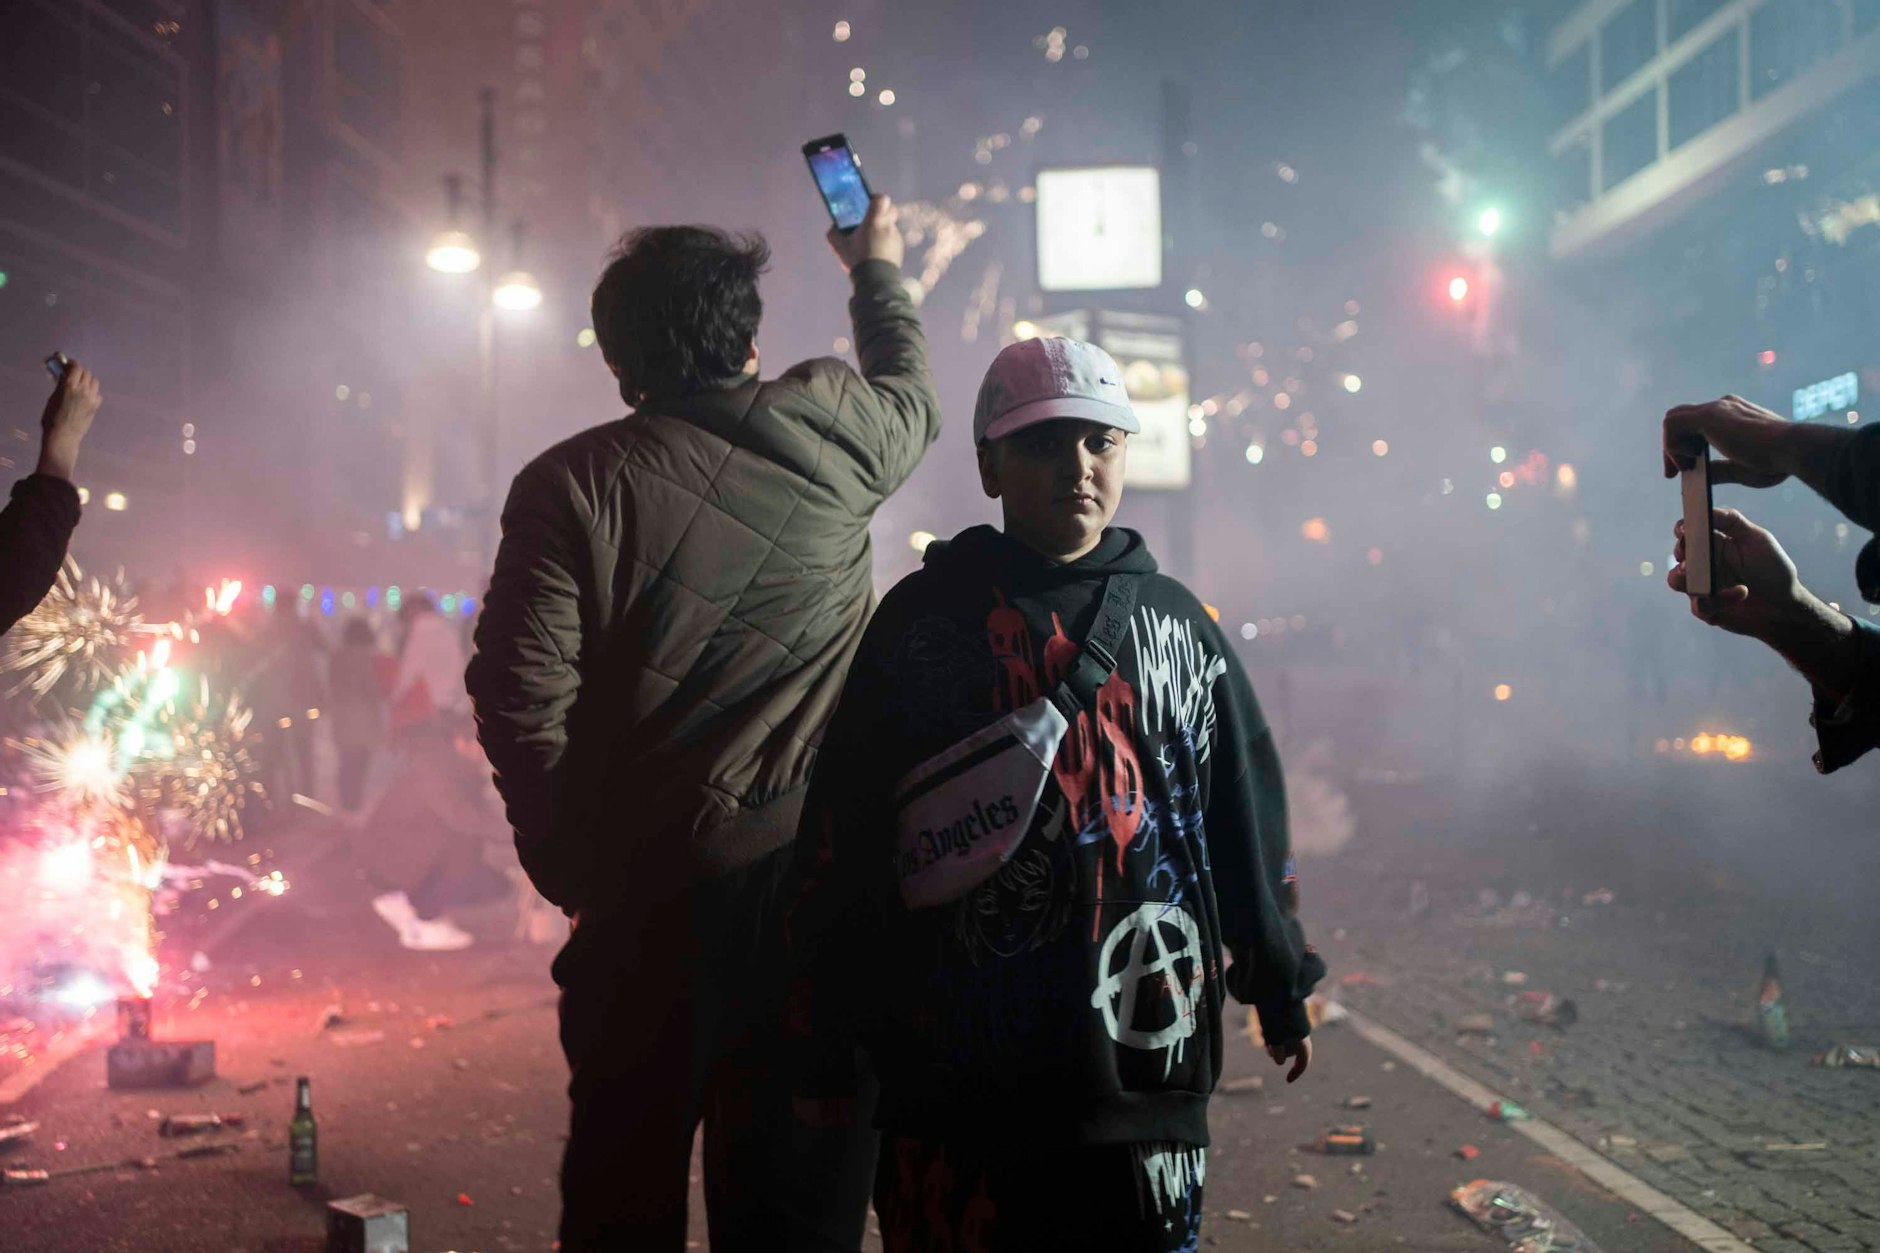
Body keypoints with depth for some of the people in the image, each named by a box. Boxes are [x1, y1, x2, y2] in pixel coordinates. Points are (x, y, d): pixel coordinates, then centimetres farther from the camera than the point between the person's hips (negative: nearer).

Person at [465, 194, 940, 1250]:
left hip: (644, 890, 0)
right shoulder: (825, 428, 1)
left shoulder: (569, 488, -3)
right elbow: (916, 402, 25)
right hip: (812, 872, 0)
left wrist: (562, 860, 6)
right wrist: (879, 270, 43)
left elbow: (519, 696, -7)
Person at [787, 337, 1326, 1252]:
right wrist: (825, 1044, 0)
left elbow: (1248, 823, 18)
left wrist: (1278, 988, 22)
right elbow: (841, 835, 1)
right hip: (955, 1065, -2)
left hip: (1144, 1054, 2)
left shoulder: (1177, 626, 11)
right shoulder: (925, 621, 1)